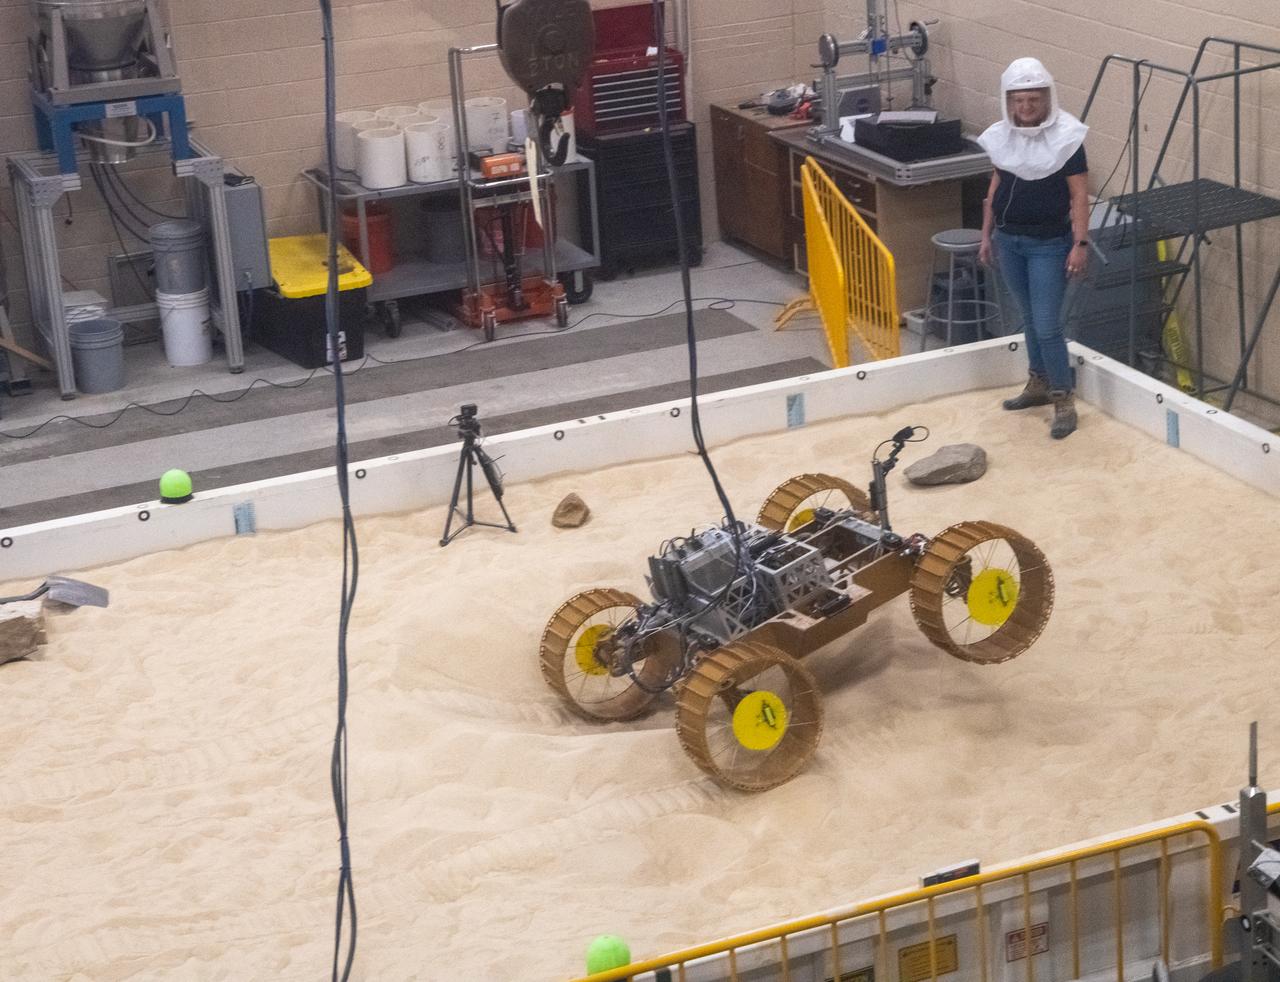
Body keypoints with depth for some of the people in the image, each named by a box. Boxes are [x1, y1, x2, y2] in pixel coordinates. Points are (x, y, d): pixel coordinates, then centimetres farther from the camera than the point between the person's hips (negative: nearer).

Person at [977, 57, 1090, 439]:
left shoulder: (1065, 137, -14)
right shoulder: (1002, 136, 2)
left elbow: (1079, 194, -13)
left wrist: (1081, 244, -17)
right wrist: (987, 235, 15)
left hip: (1049, 244, -6)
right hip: (1009, 239, 6)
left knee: (1047, 325, -8)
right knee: (1030, 318, 17)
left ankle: (1064, 401, 2)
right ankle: (1039, 384, 32)